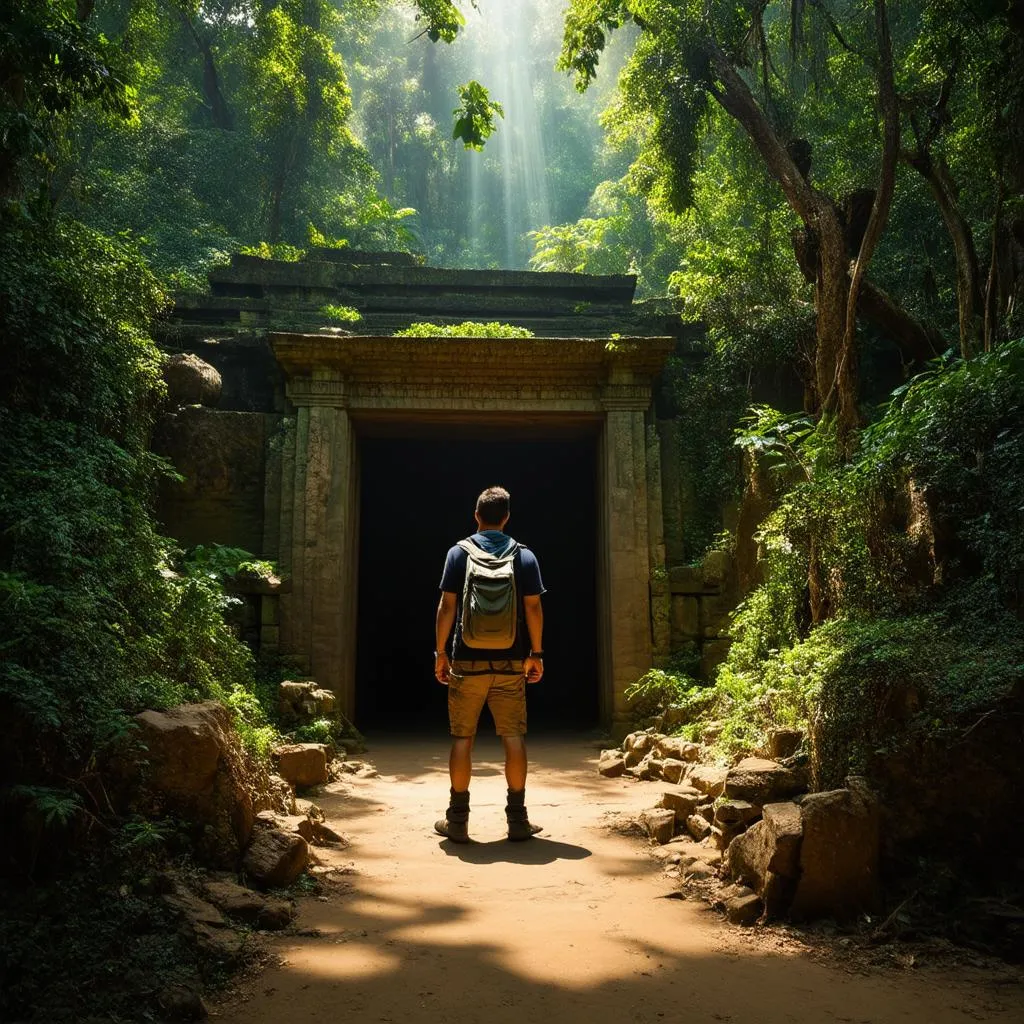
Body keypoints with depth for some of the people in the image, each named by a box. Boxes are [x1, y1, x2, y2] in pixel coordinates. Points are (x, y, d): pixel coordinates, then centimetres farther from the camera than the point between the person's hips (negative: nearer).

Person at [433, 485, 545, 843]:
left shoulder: (459, 552, 0)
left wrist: (440, 652, 3)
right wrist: (536, 654, 6)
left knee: (462, 737, 6)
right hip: (510, 661, 1)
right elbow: (533, 607, -1)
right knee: (513, 736, 5)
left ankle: (457, 820, 10)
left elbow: (447, 605, -3)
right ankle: (517, 819, 8)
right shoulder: (524, 556, 3)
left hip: (467, 659, -1)